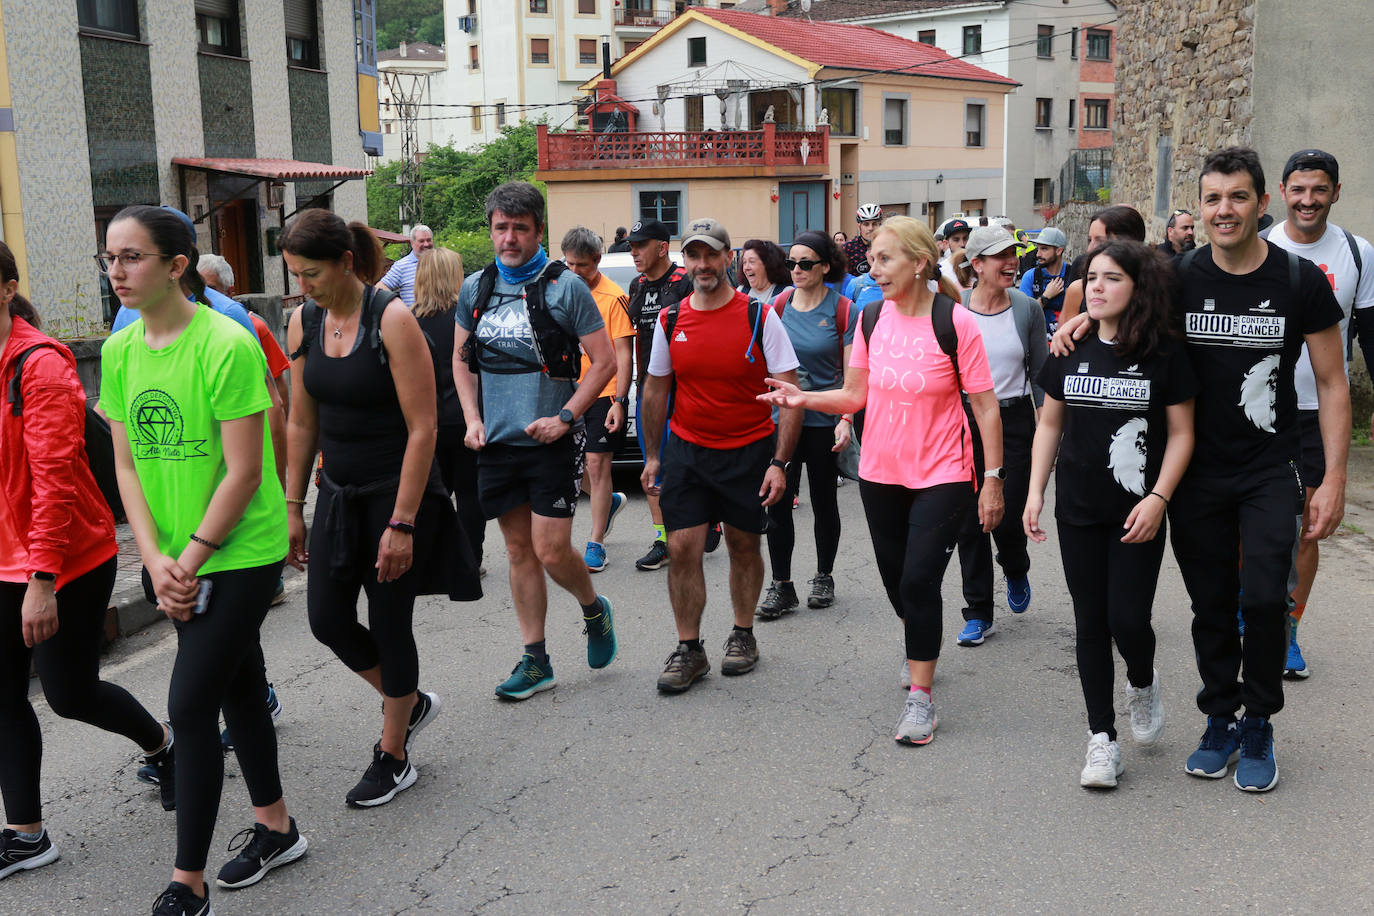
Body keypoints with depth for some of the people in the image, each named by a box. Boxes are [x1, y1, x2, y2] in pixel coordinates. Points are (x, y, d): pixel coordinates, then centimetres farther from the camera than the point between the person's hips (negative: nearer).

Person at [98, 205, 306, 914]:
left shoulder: (226, 345, -19)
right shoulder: (118, 351, 3)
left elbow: (243, 471, -19)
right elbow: (127, 465, 5)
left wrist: (189, 560, -15)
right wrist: (155, 560, -6)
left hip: (241, 554, -7)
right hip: (175, 561, 7)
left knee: (190, 706, -6)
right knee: (238, 687, 18)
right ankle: (276, 828, 35)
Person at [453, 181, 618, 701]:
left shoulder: (565, 287, -7)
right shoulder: (475, 289, 7)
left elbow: (605, 361, -6)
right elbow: (461, 360, 17)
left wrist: (564, 418, -14)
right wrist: (473, 419, 3)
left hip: (551, 443, -4)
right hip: (496, 443, 5)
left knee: (552, 551, -7)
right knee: (519, 551, 9)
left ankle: (594, 610, 25)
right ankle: (535, 662, 19)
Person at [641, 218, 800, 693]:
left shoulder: (759, 318, -9)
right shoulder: (670, 321, 1)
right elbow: (656, 390, 12)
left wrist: (780, 462, -15)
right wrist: (652, 455, 11)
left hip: (749, 450, -2)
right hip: (686, 450, 2)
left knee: (744, 546, 11)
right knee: (682, 548, -3)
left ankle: (743, 634, 30)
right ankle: (689, 649, 10)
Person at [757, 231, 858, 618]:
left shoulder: (842, 310, -6)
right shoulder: (780, 305, 4)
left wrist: (846, 420, -16)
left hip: (824, 421, -2)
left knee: (824, 501, 11)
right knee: (777, 502, -2)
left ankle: (824, 578, 28)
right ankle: (781, 586, 9)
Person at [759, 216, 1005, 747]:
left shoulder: (955, 323, -13)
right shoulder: (873, 317, 0)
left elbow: (985, 407, -9)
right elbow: (855, 395, 4)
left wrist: (993, 479, -10)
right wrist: (803, 398, -12)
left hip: (940, 476, -5)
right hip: (880, 474, 5)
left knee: (920, 581, -8)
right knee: (895, 577, 16)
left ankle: (920, 695, 6)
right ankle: (920, 647, 46)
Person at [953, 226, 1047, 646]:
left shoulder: (1027, 309, -1)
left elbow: (1040, 375, 5)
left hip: (1014, 419, 0)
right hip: (965, 420, 0)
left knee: (1008, 517, -3)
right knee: (970, 522, 3)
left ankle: (1016, 571, 33)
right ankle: (979, 614, 15)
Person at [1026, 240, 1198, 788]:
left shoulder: (1165, 352, -5)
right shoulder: (1071, 350, 4)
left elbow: (1182, 434, -3)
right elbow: (1050, 423, 11)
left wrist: (1158, 499, -13)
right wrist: (1035, 491, 4)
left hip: (1137, 514, -3)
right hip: (1078, 511, 3)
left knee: (1128, 619, -6)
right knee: (1090, 623, 6)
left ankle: (1142, 682, 30)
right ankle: (1102, 738, 17)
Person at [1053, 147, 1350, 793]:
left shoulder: (1300, 280, -6)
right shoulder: (1180, 277, -2)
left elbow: (1332, 384, -1)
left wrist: (1333, 479, -7)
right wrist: (1081, 317, -8)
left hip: (1271, 472, -2)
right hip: (1198, 473, 2)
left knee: (1264, 598, -12)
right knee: (1211, 605, 10)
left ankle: (1257, 727, 10)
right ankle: (1220, 721, 28)